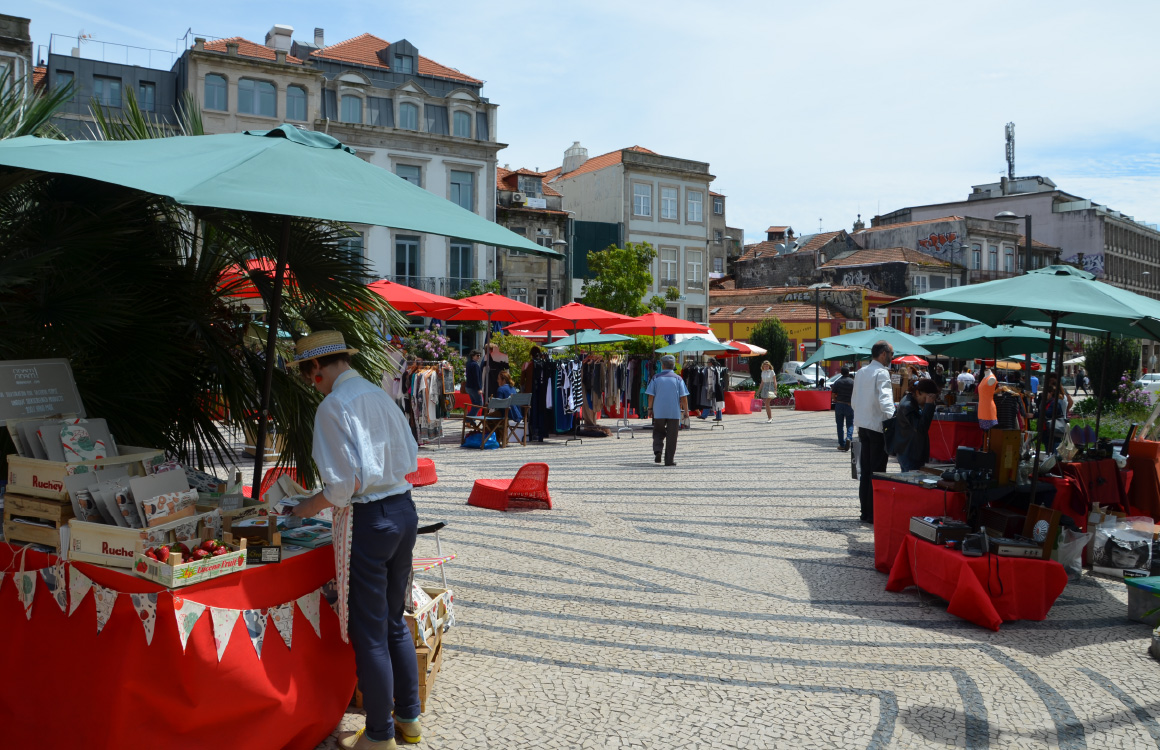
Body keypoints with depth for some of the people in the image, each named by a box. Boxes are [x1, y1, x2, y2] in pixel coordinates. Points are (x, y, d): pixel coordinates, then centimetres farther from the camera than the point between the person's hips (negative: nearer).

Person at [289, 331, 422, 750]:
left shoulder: (333, 406, -15)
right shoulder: (380, 396, 8)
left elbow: (346, 482, -19)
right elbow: (409, 459, 13)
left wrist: (312, 506, -4)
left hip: (366, 521, -8)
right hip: (404, 509, 8)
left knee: (369, 634, 7)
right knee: (395, 622, 21)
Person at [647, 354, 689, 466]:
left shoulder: (656, 378, 1)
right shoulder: (678, 379, 0)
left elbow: (651, 395, 0)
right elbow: (683, 397, -3)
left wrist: (650, 409, 10)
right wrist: (686, 411, 5)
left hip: (659, 412, 0)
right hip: (674, 412, 0)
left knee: (658, 432, 17)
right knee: (671, 437, 5)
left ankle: (657, 450, -6)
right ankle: (669, 460, 5)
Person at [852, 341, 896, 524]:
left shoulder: (861, 372, 13)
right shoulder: (881, 373, -13)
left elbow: (854, 401, 19)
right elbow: (885, 399, -28)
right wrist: (892, 418, -37)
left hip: (862, 425, 8)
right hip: (877, 426, -8)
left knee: (865, 471, 12)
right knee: (877, 472, -2)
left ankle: (865, 512, 17)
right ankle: (874, 514, 1)